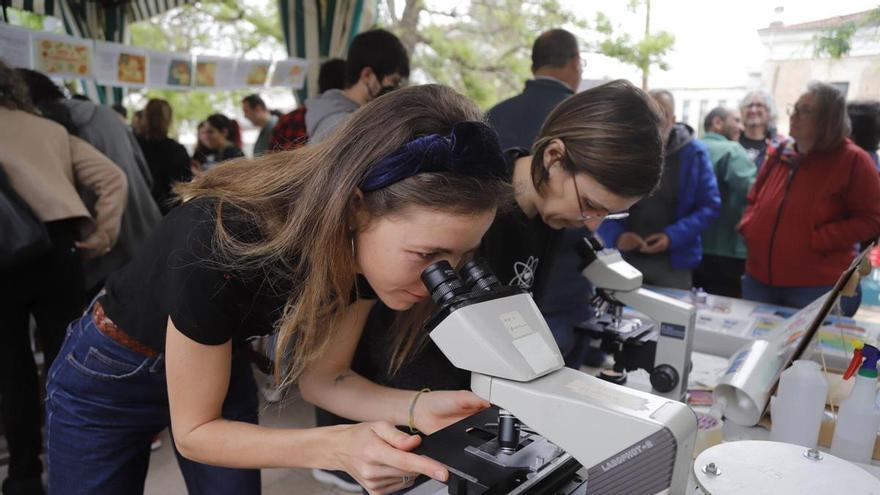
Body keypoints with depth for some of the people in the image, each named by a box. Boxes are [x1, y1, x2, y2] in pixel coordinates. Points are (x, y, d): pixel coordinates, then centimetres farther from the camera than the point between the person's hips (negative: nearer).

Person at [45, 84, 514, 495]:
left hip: (222, 367, 4)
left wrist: (416, 407, -30)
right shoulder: (222, 243, -40)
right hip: (108, 374, -3)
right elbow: (193, 430, -27)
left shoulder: (368, 248, -23)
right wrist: (335, 447, -42)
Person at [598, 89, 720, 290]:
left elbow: (710, 206, -3)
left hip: (673, 262, 0)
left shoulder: (693, 152, -4)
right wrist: (616, 235, -20)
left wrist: (673, 236, -18)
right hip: (623, 257, 1)